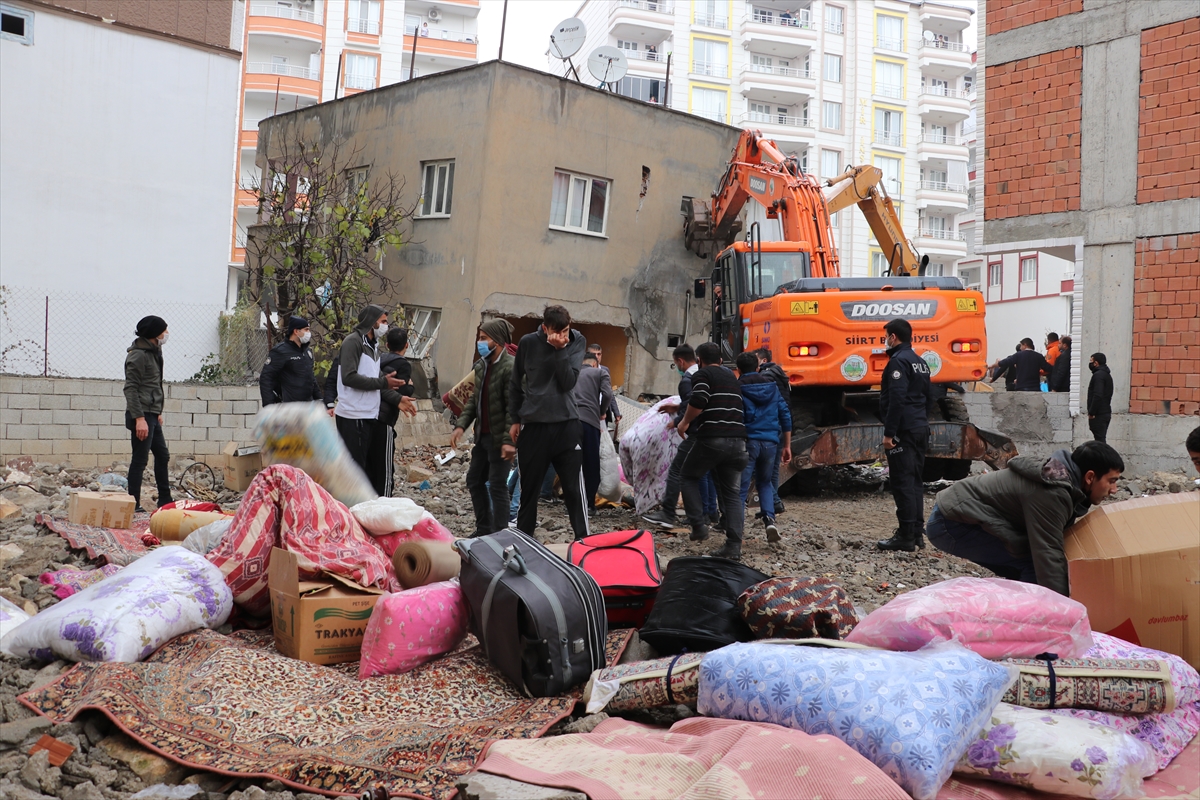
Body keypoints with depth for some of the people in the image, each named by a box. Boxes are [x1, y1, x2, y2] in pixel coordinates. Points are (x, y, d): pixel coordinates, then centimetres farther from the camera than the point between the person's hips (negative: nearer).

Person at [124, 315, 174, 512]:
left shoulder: (154, 352, 15)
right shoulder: (138, 355, -14)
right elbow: (130, 388, -19)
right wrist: (139, 418, -24)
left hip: (151, 415, 10)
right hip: (141, 415, -10)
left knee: (162, 456, 16)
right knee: (140, 459, -6)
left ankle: (165, 500, 25)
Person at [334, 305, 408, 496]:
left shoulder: (374, 346, 17)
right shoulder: (353, 342, -10)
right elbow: (349, 377, -22)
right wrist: (383, 382, -17)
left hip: (370, 417, 9)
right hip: (353, 418, -9)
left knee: (376, 467, 13)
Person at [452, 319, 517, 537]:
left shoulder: (510, 368, -16)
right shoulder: (481, 365, 10)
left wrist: (509, 440, -26)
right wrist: (461, 425, 3)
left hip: (499, 439, -9)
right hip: (482, 435, 9)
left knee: (497, 486, -4)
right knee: (474, 480, 15)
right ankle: (483, 529, 27)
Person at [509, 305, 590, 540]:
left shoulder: (577, 342, 0)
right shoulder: (528, 342, -1)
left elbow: (569, 381, -11)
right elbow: (515, 383, 11)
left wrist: (560, 350, -18)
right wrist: (515, 419, 9)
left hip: (566, 424, 0)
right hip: (533, 425, 1)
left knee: (574, 489, 0)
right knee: (529, 490, 9)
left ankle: (583, 540, 6)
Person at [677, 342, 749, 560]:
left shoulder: (702, 374, 1)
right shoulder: (731, 376, 23)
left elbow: (698, 402, -15)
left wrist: (684, 423, 1)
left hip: (712, 438, -6)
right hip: (737, 439, 6)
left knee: (688, 476, 16)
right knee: (732, 493, 8)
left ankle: (698, 525, 4)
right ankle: (733, 546, 3)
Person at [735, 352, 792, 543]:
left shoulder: (737, 389, -1)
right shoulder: (772, 387, 12)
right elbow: (786, 416, 10)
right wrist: (787, 445, 15)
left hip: (747, 442, -4)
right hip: (770, 443, 4)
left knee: (740, 487, 2)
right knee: (765, 482, 22)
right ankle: (769, 518, 0)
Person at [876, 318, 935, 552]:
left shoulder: (898, 361, -12)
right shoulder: (920, 362, 17)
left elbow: (896, 400, -20)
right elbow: (929, 398, 21)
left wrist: (889, 433, -19)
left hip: (903, 430, -10)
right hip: (920, 429, 10)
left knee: (902, 482, -7)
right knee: (915, 480, 13)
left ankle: (906, 536, -6)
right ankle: (917, 532, 17)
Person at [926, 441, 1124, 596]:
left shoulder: (1060, 476, 7)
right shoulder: (1052, 493, -24)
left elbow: (1056, 543, 14)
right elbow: (1048, 554, -26)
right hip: (951, 524, -11)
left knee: (1024, 571, 12)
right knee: (1032, 564, -15)